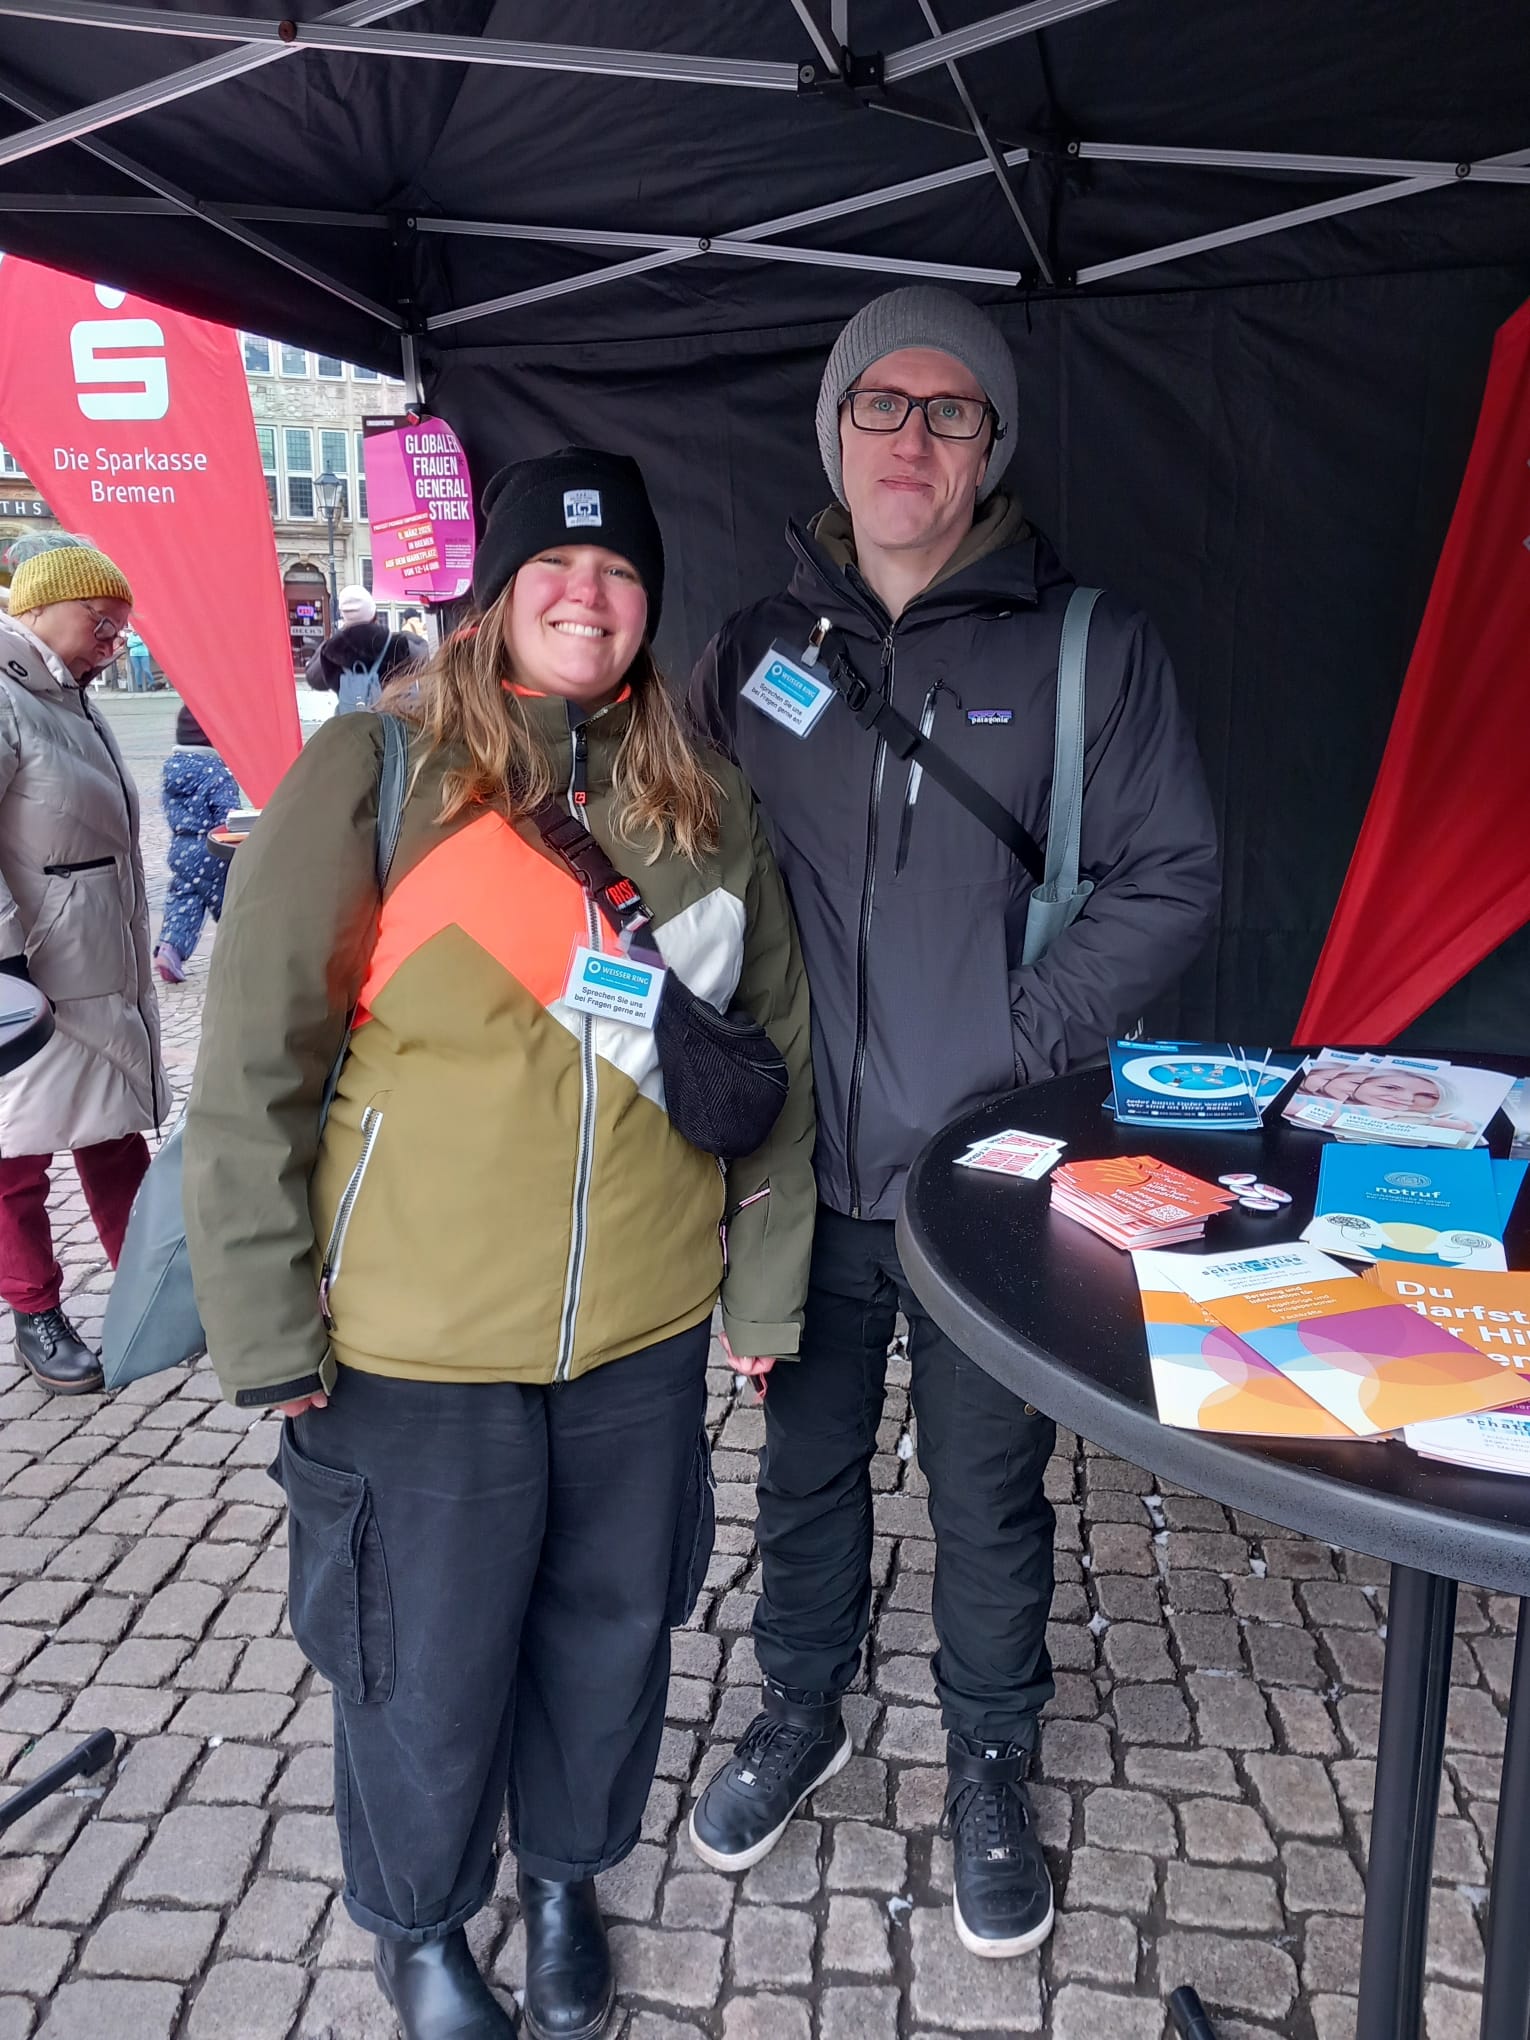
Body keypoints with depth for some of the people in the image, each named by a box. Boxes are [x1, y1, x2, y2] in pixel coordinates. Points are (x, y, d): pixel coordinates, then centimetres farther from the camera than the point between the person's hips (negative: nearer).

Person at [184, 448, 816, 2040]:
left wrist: (767, 1285, 10)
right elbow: (252, 1063, -9)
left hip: (643, 1330, 4)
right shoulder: (375, 770, -9)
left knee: (611, 1635, 19)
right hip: (415, 1341, -3)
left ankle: (565, 1879, 49)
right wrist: (269, 1330, -8)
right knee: (429, 1666, 13)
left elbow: (775, 1056, 9)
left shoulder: (704, 805, 3)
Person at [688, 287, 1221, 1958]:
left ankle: (989, 1765, 39)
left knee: (989, 1490, 14)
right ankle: (801, 1711, 45)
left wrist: (1029, 1041, -14)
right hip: (807, 1164, 3)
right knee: (805, 1461, 20)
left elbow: (1169, 877, -4)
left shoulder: (1089, 645, -4)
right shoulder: (752, 649, 4)